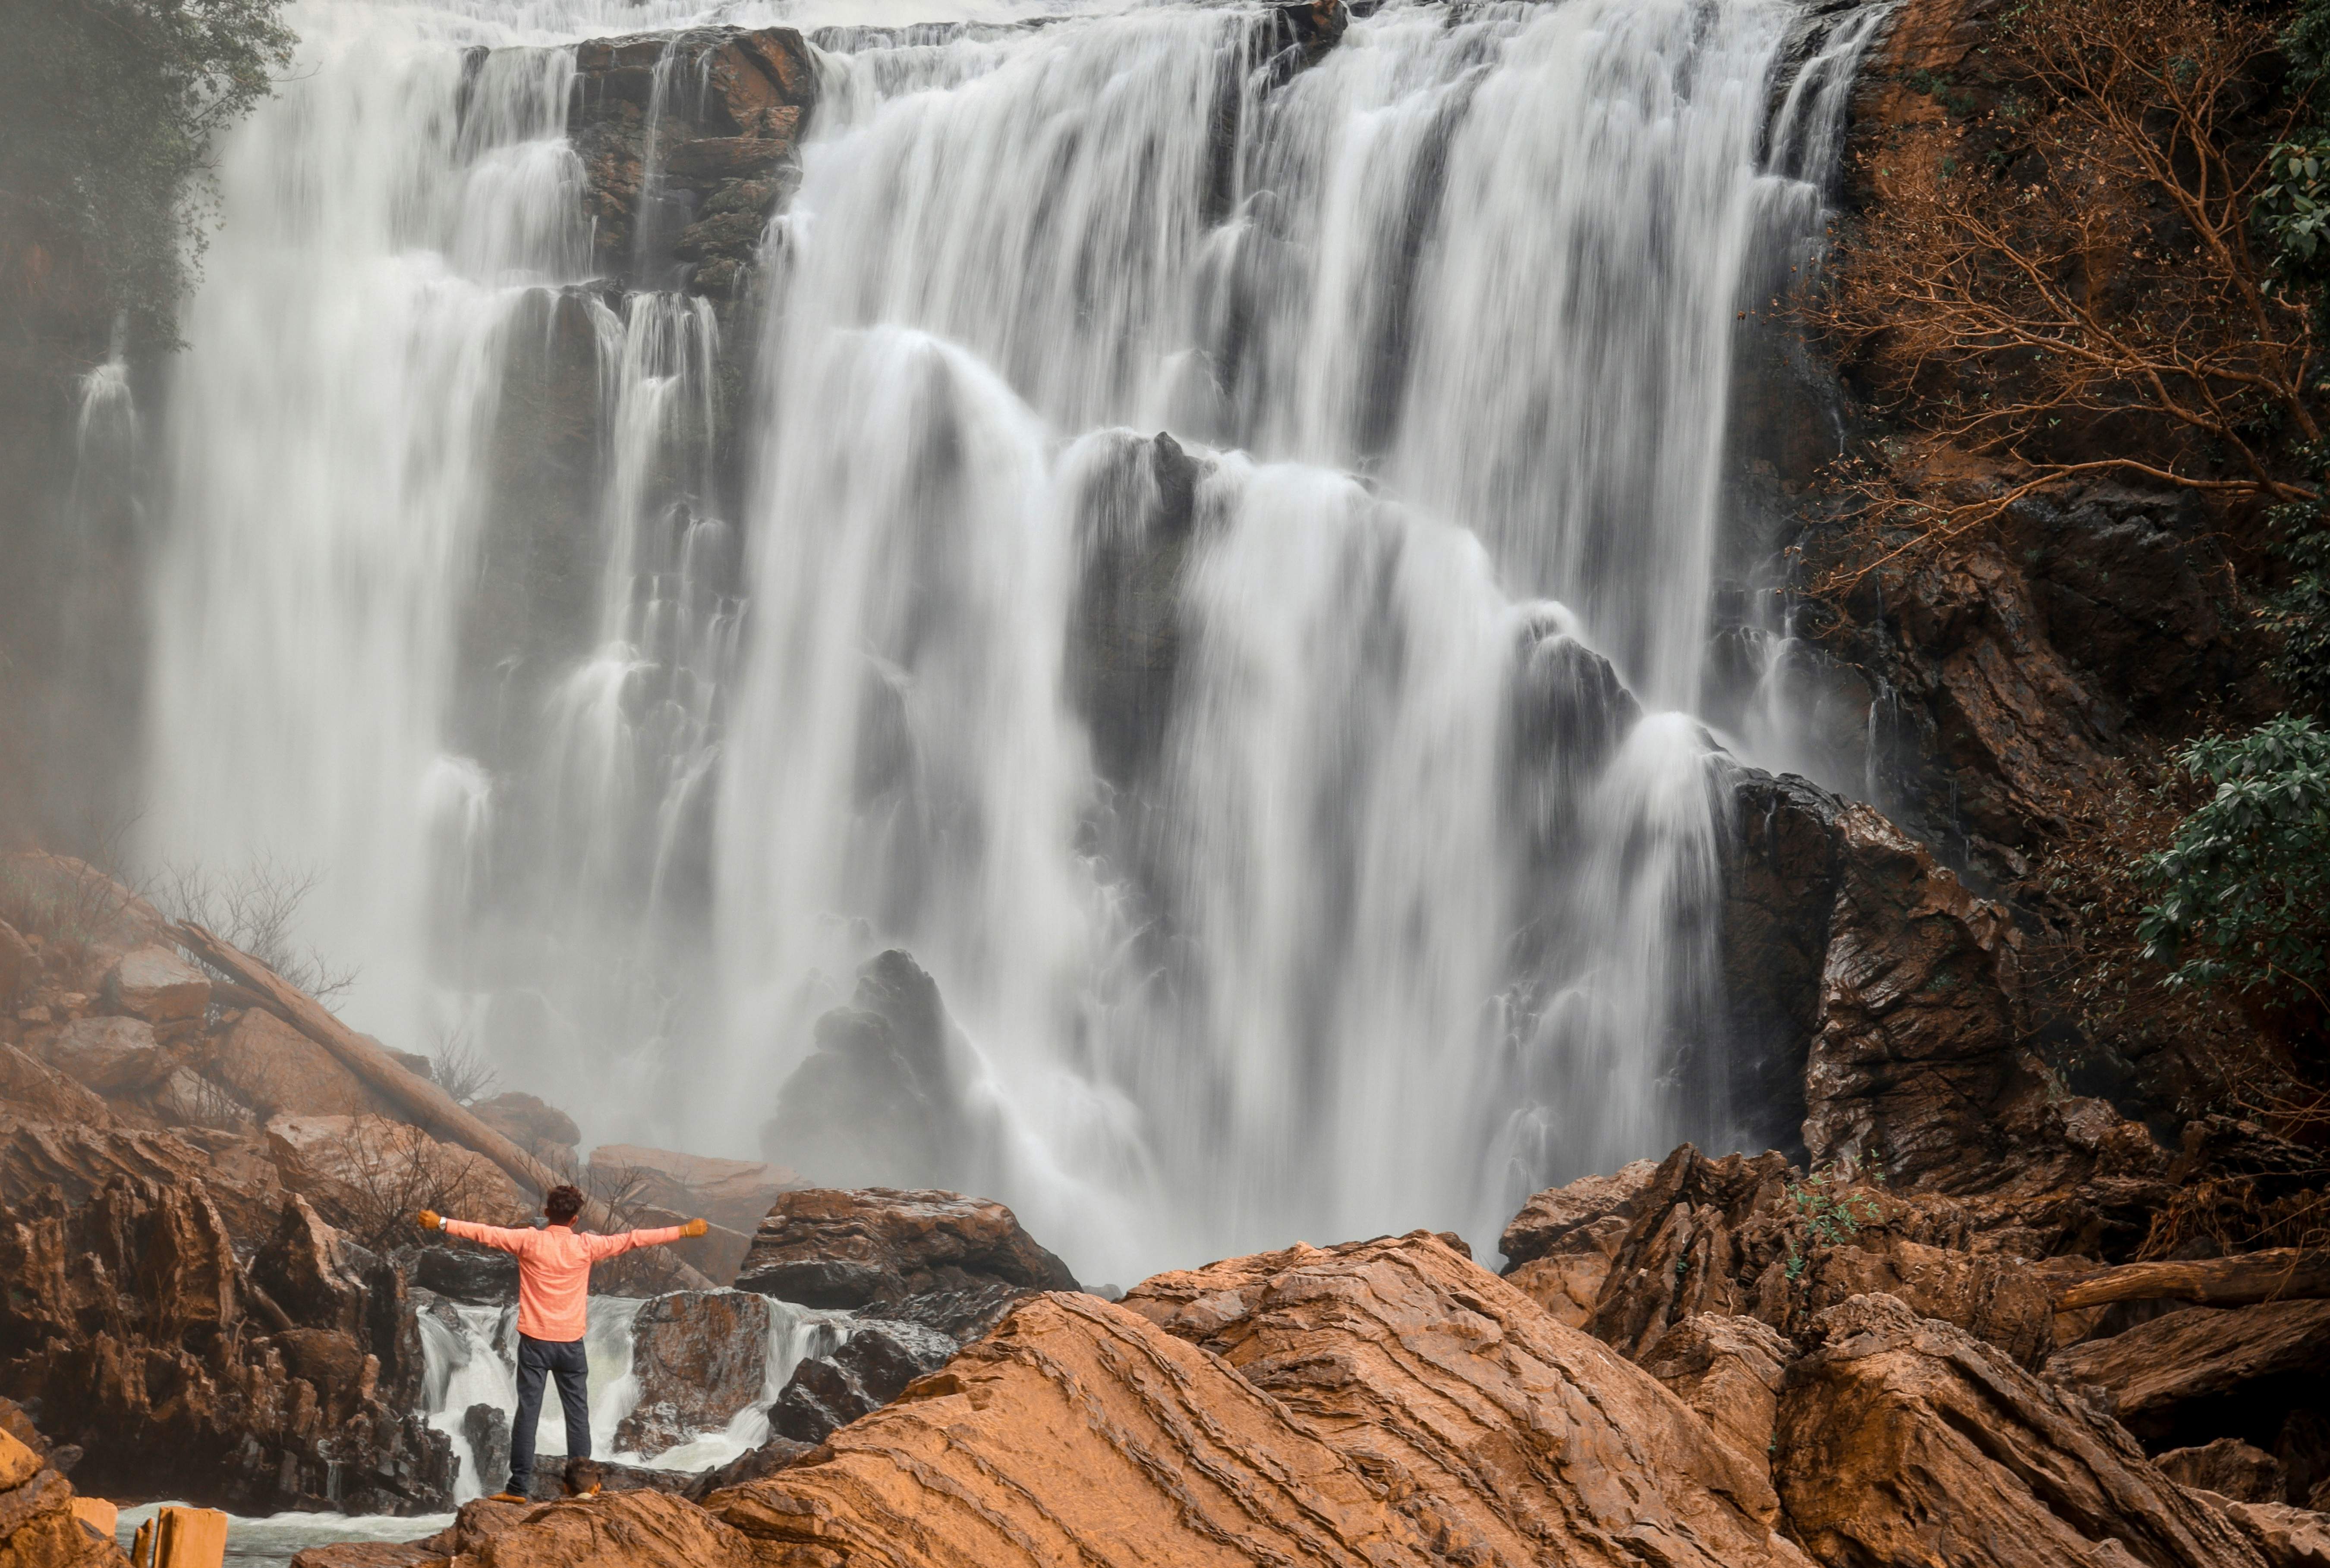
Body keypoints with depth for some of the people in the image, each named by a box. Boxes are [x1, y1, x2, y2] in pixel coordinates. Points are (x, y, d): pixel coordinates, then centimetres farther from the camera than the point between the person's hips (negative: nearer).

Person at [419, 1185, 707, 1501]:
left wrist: (441, 1223, 5)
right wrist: (684, 1231, 9)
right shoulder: (587, 1246, -3)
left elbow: (484, 1233, -4)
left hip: (534, 1341, 0)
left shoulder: (528, 1241, -5)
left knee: (528, 1413, 0)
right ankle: (580, 1476, 8)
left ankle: (519, 1486, -1)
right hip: (571, 1344, 0)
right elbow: (634, 1239, 2)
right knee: (577, 1412, 9)